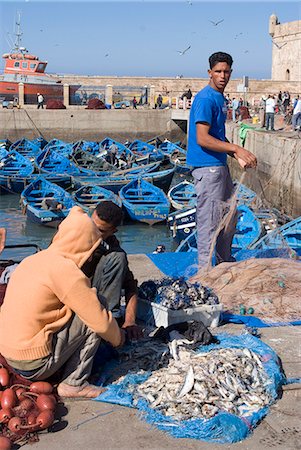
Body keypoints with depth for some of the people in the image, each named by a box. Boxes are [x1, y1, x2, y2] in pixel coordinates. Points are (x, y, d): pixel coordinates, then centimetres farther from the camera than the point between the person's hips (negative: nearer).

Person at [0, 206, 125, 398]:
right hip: (35, 365, -9)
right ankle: (74, 384, 1)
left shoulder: (32, 260, 8)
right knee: (92, 321, -5)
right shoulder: (64, 269, -18)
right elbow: (101, 322, -16)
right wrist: (119, 337, 7)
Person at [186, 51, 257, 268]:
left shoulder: (221, 98, 16)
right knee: (209, 220, -5)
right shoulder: (206, 99, -15)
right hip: (207, 167, -10)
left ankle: (224, 263, 33)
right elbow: (202, 139, -23)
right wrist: (237, 149, -24)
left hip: (220, 165, 11)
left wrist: (238, 156, 9)